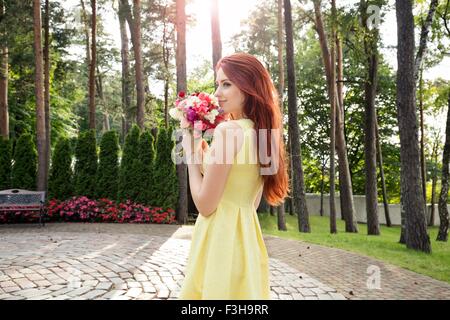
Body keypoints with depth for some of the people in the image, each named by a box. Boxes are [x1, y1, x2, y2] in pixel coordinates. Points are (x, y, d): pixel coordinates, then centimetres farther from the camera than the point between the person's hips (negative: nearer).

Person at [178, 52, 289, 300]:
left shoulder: (228, 130, -18)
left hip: (221, 238, -9)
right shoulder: (263, 132, 7)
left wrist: (191, 156, -4)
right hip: (246, 236, 9)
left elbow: (205, 205, -16)